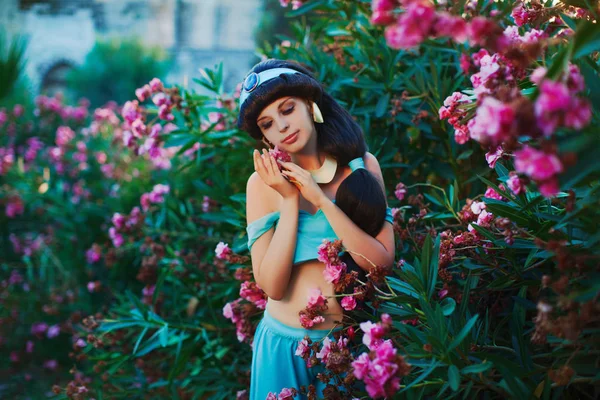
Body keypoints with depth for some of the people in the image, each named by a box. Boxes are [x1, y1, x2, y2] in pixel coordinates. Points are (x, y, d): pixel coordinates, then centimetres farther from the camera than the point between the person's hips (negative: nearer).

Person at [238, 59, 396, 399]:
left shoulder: (362, 166, -5)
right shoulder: (263, 183, -7)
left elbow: (383, 261, -14)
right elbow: (272, 286, -14)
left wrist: (321, 198, -20)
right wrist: (289, 200, -18)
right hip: (285, 345, 0)